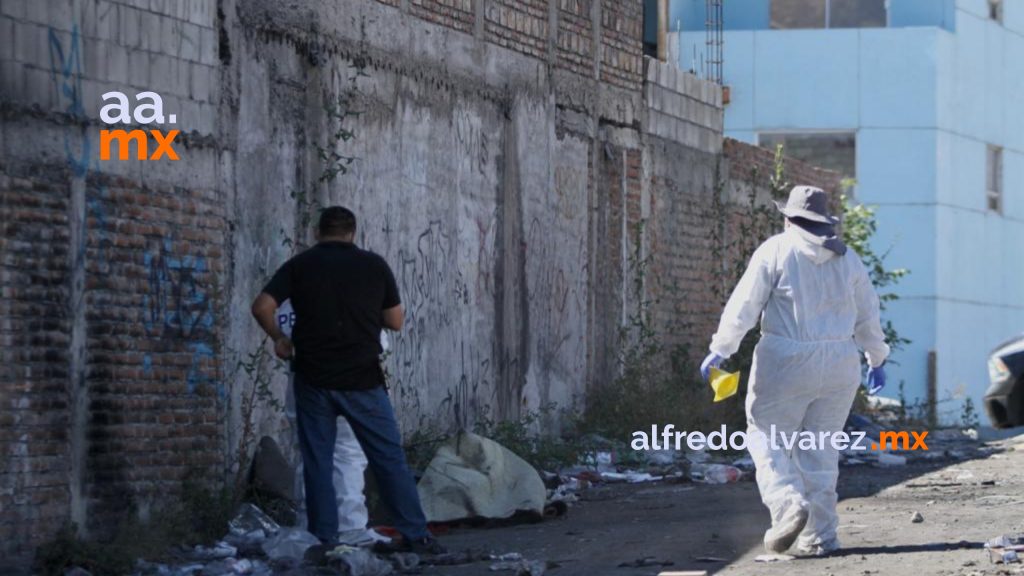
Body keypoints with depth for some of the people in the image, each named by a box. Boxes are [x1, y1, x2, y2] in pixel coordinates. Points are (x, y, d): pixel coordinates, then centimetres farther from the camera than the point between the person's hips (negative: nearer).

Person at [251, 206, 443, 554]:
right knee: (389, 458, 4)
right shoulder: (374, 265, 1)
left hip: (314, 379, 0)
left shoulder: (300, 266, 1)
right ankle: (416, 536, 3)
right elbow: (395, 321, 7)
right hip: (363, 379, 0)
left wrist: (278, 339, 9)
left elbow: (262, 307, -8)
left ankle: (325, 541, 4)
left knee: (317, 463, 7)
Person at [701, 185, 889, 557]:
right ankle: (819, 534, 6)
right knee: (821, 449, 9)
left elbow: (744, 305, -6)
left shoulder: (776, 251, -2)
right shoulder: (847, 259, 11)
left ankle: (788, 505, -18)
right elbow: (868, 316, 18)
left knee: (767, 438, 4)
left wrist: (720, 351, 1)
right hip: (839, 366, 4)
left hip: (786, 363, -4)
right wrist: (877, 359, 31)